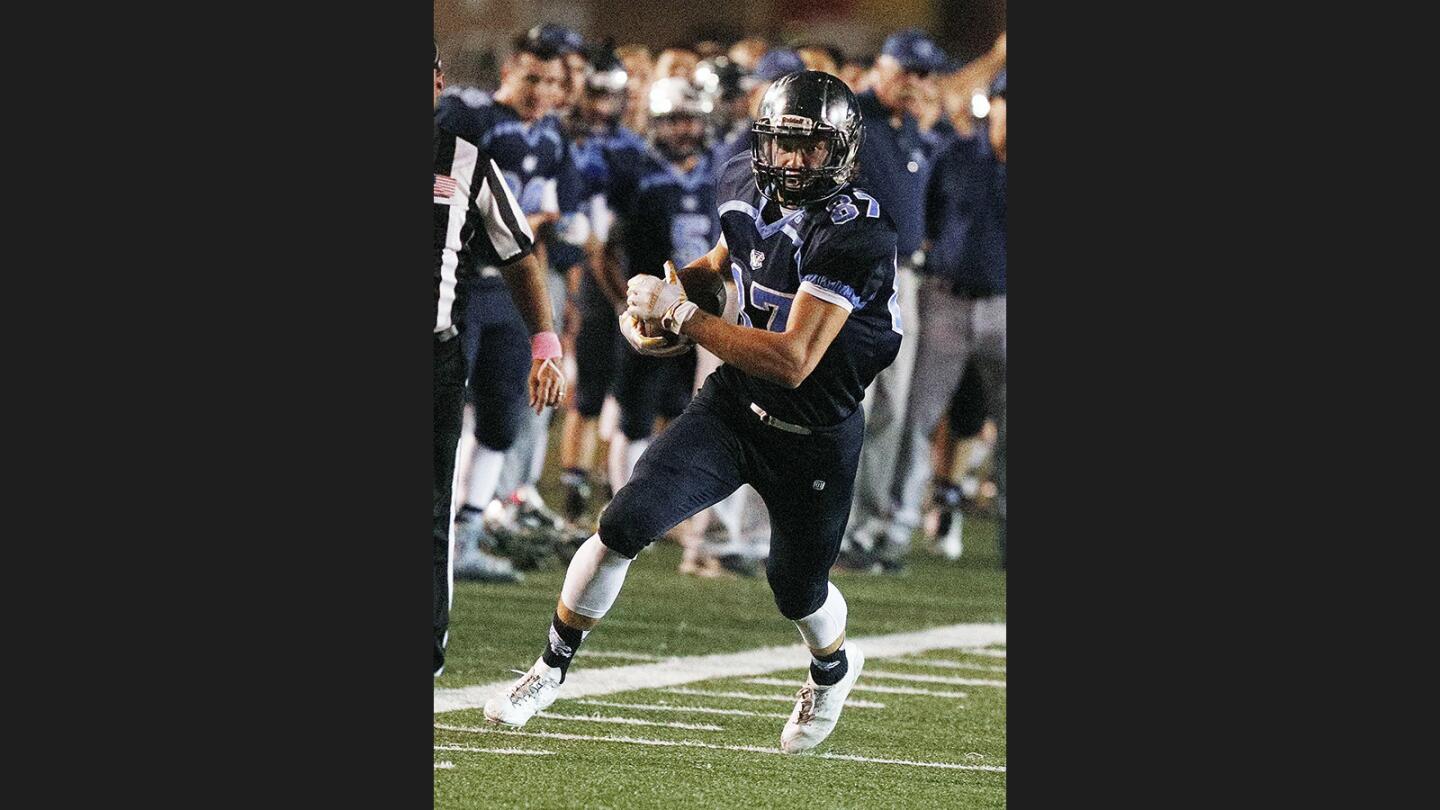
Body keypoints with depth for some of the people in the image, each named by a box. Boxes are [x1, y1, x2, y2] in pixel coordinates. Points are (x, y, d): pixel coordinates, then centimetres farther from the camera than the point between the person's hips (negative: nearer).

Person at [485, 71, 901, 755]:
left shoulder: (854, 232, -29)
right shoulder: (746, 186, -6)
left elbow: (792, 361, -34)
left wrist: (681, 316, -30)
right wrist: (672, 284, 2)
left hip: (814, 437, -4)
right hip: (732, 404, 4)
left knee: (797, 588, 14)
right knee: (625, 523, -12)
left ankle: (833, 670, 50)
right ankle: (551, 669, 6)